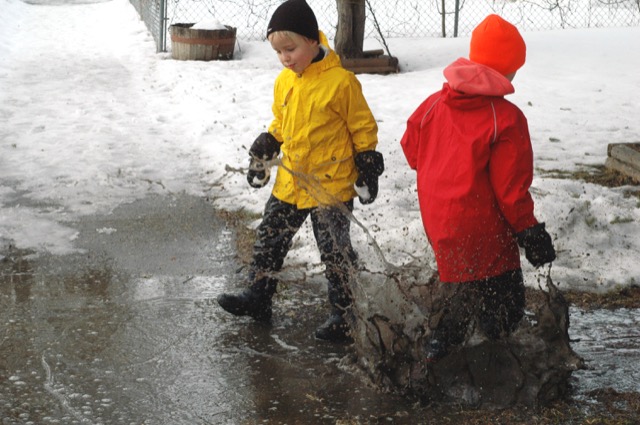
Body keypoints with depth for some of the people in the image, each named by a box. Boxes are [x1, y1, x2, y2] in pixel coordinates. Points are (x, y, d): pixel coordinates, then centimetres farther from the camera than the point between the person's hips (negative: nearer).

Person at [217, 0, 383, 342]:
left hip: (331, 185, -7)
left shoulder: (340, 82, -16)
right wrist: (261, 155, 14)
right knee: (270, 237, 13)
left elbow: (363, 128, -8)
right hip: (290, 182, 7)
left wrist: (368, 170, -8)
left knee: (335, 250, 1)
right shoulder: (284, 82, 3)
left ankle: (345, 312, 14)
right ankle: (257, 297, 28)